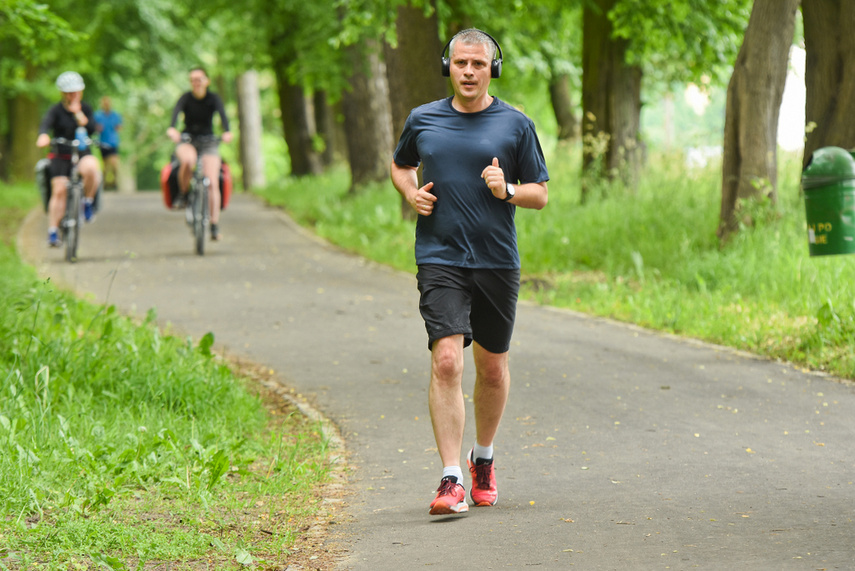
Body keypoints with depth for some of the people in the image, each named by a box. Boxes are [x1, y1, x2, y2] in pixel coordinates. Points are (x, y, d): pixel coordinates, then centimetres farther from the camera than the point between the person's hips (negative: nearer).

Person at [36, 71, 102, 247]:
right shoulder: (56, 110, -2)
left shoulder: (86, 108, 6)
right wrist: (43, 136, -44)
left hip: (83, 154, 1)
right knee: (59, 191, -13)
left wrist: (78, 113, -15)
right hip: (61, 156, -1)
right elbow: (46, 123, -22)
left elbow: (91, 129, -7)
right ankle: (53, 232, -6)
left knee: (91, 168, -34)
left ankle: (88, 202, -9)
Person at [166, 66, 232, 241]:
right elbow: (176, 112, -25)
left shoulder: (213, 98, -3)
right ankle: (183, 194, -13)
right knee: (188, 161, -37)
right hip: (187, 142, -1)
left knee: (212, 183, -15)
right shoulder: (186, 98, -5)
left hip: (208, 143, 1)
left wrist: (227, 132, -43)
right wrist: (172, 128, -48)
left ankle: (215, 226, -14)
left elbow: (222, 114, -21)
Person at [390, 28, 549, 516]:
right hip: (440, 258, -1)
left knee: (493, 367, 11)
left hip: (498, 261, 1)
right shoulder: (423, 120, 6)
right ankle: (451, 480, -17)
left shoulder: (516, 125, 3)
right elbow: (401, 165, 25)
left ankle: (484, 459, 36)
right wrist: (411, 192, 4)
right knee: (446, 362, -16)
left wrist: (507, 191, -14)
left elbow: (540, 194, 7)